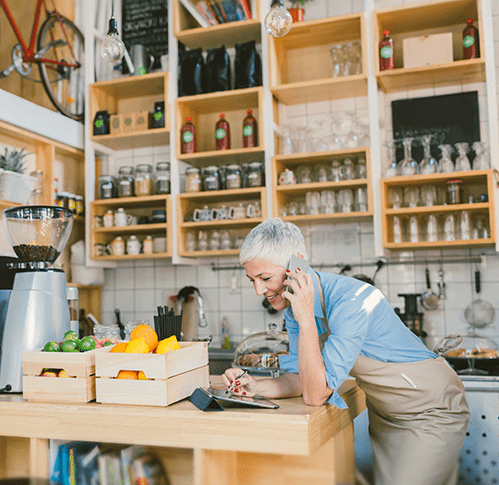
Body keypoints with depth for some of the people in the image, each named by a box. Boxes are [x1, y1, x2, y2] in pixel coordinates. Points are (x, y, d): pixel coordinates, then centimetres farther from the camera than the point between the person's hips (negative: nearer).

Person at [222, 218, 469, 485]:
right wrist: (257, 386, -19)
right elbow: (301, 380, -3)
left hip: (432, 411, -7)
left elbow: (315, 395, -33)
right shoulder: (295, 304, -8)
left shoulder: (351, 302, -33)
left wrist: (306, 320, -37)